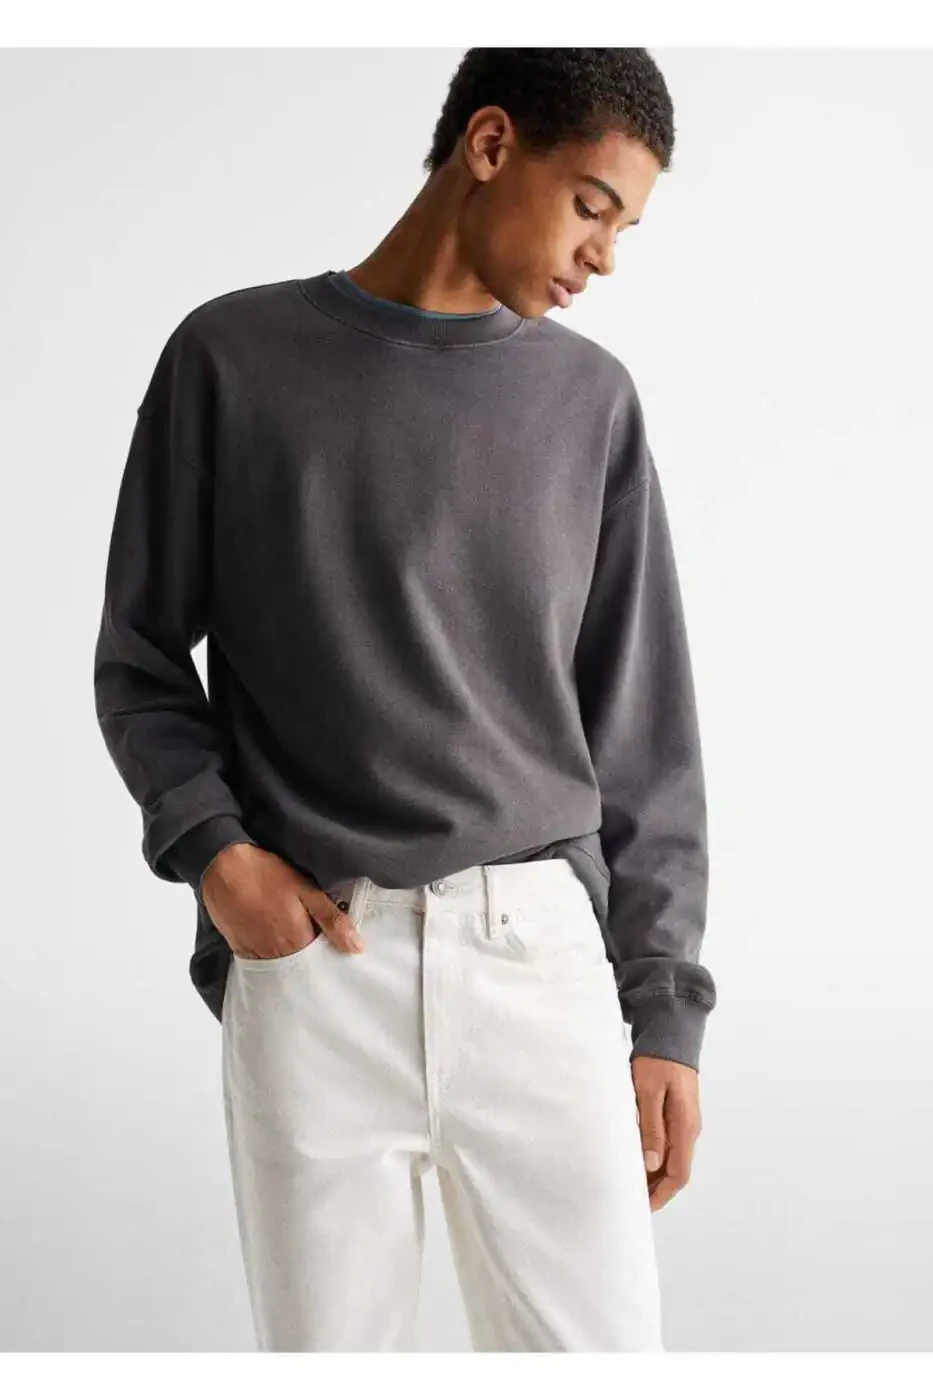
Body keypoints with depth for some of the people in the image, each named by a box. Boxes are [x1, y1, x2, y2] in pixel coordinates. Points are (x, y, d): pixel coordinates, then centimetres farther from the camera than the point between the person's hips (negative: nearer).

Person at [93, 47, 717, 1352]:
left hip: (539, 951, 2)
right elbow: (139, 658, 9)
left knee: (602, 1346, 0)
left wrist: (663, 1004, 4)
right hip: (307, 963, -1)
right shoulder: (235, 358, 4)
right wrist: (210, 847, -8)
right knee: (327, 1344, 4)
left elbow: (644, 728, 9)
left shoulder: (592, 400, 9)